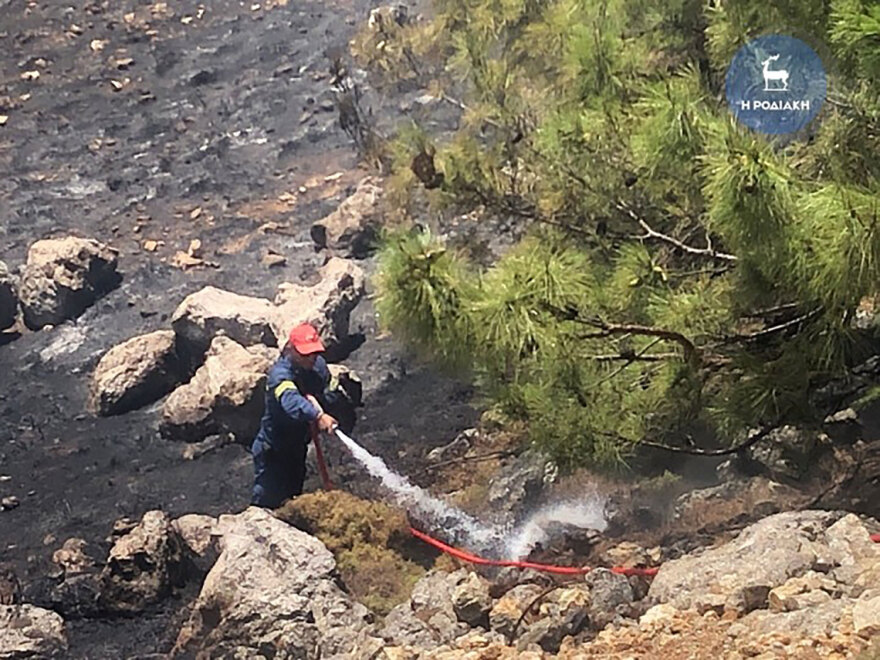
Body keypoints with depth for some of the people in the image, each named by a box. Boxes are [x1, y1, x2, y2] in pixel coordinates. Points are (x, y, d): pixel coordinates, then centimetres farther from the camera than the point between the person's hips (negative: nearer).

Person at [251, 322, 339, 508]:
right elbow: (290, 400, -51)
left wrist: (316, 400, -24)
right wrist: (317, 416, -68)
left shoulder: (319, 365, -8)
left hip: (297, 446, 7)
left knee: (293, 498, 23)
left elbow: (329, 393, 0)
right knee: (267, 502, -4)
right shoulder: (280, 373, -31)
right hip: (272, 449, -7)